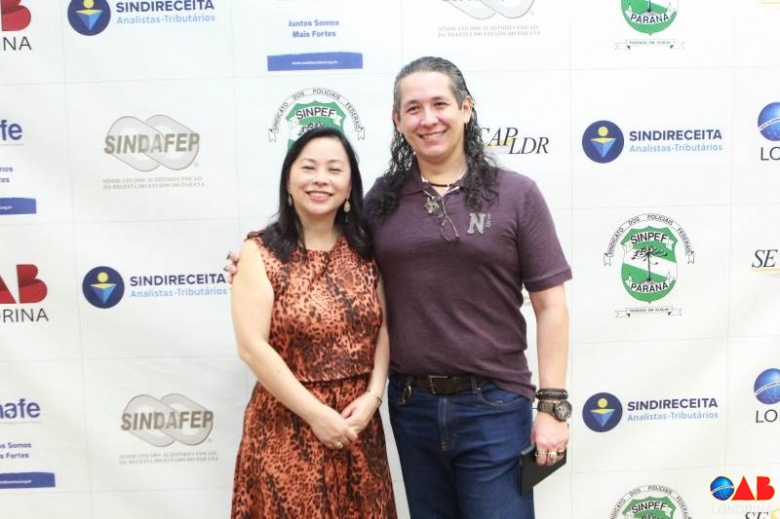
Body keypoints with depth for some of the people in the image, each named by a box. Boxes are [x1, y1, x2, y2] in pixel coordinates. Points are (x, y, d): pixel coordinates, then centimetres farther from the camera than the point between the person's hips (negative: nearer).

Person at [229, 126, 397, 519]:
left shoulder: (365, 248, 4)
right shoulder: (260, 252, -7)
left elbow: (385, 325, 4)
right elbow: (253, 347, -14)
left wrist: (373, 395, -9)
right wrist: (316, 413, -15)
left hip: (359, 424, 4)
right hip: (286, 428, -3)